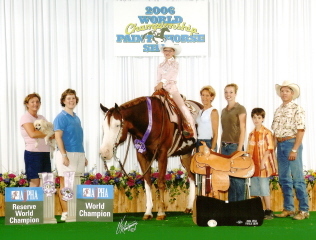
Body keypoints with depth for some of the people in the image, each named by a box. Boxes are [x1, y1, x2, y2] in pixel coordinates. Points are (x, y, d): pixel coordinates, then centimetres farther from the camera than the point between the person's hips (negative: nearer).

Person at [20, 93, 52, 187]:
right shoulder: (26, 117, -3)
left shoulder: (42, 118, 19)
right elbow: (32, 134, -17)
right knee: (35, 182, -8)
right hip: (33, 152, -7)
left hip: (45, 153, 7)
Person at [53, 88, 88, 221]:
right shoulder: (61, 117, -6)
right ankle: (65, 213, -2)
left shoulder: (76, 118, 17)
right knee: (65, 183, -4)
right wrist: (64, 155, -21)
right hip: (67, 154, -8)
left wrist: (84, 156, 20)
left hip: (79, 154, 8)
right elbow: (58, 137, -13)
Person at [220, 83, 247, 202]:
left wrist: (239, 148, -14)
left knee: (237, 178, -6)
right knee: (228, 177, 7)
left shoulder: (240, 109, -3)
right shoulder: (224, 110, 16)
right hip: (224, 146, 6)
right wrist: (221, 147, 12)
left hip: (235, 145, -6)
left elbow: (243, 129, -8)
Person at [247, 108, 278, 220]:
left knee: (264, 188, -5)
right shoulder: (251, 134, 12)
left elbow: (269, 149, -11)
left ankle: (269, 211, 2)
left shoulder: (267, 133, -6)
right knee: (255, 189, 8)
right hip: (254, 166, 6)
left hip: (264, 166, -6)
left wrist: (263, 162, -19)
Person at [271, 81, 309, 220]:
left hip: (291, 143, -7)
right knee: (284, 179, 10)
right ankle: (288, 208, 17)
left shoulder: (297, 109, -6)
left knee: (297, 179, -5)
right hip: (280, 145, 7)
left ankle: (304, 210, 1)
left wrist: (294, 150, -17)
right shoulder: (278, 110, 14)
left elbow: (300, 130, -11)